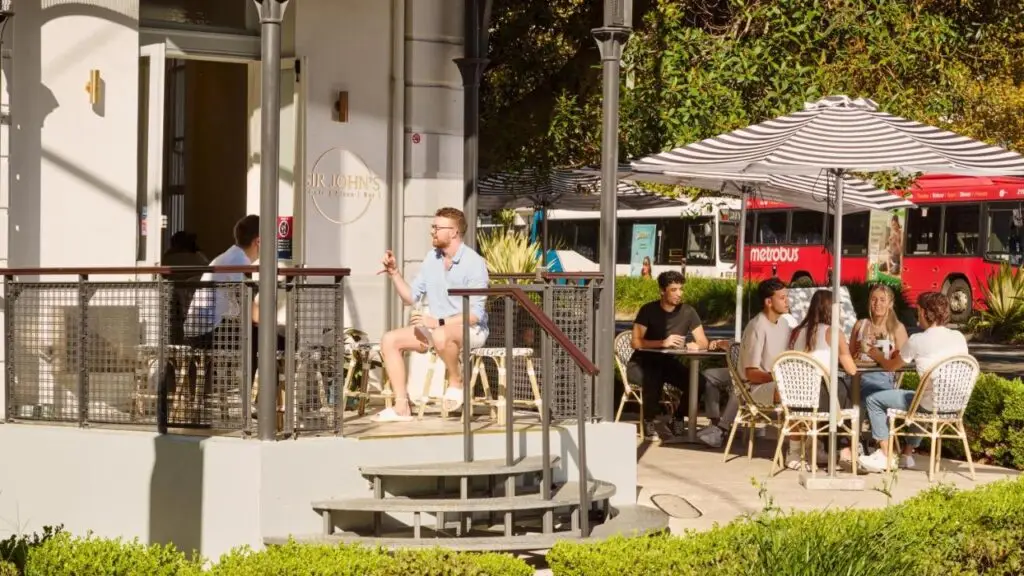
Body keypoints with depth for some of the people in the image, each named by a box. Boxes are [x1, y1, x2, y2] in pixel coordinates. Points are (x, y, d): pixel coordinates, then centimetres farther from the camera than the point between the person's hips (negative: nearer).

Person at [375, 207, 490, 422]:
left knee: (441, 336, -41)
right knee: (390, 340, -10)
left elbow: (474, 314, -20)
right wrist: (394, 272, -2)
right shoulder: (432, 258, 6)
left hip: (470, 329, -8)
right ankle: (401, 407, -14)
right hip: (436, 327, 8)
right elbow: (410, 297, 12)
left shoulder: (474, 263, -15)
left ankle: (456, 382, -12)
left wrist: (438, 322, -28)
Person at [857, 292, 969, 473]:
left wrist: (878, 356, 26)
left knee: (874, 400, 8)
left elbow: (891, 366, 4)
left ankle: (886, 456, 10)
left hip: (933, 404, -7)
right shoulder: (959, 337, 6)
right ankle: (907, 454, 39)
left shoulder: (918, 340, -9)